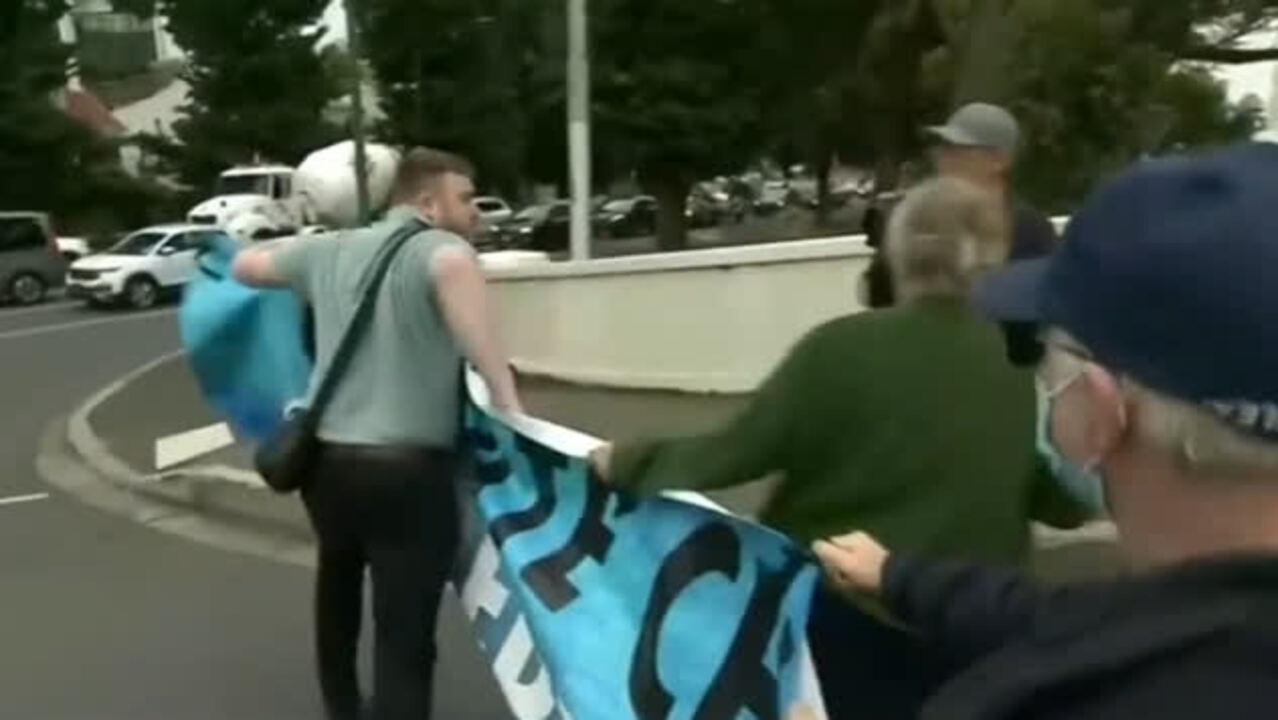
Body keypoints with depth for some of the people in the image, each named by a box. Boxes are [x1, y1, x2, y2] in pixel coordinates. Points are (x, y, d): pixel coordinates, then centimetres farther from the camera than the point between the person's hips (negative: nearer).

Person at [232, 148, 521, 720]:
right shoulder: (438, 248, -11)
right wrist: (504, 392, -34)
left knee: (340, 579, 33)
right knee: (404, 637, -1)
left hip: (326, 457, 8)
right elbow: (457, 269, -37)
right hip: (407, 468, -8)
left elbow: (244, 266, 26)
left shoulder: (329, 252, 10)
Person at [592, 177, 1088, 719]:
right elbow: (1065, 505, 3)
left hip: (828, 613, -2)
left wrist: (630, 462, 2)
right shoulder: (1030, 370, -7)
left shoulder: (842, 347, -14)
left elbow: (741, 448, -11)